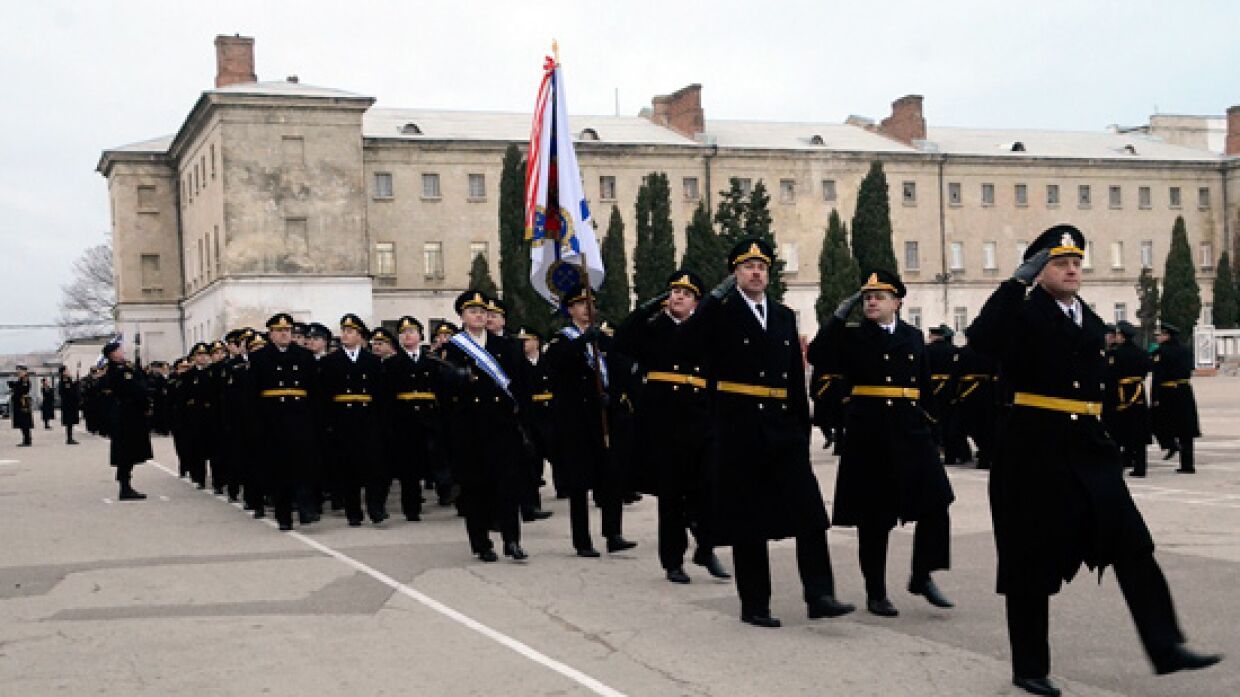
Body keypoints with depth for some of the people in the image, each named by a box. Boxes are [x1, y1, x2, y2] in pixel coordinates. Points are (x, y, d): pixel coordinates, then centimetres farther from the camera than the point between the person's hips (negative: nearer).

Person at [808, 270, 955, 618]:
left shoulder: (913, 337, 12)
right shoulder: (852, 337, 3)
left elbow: (925, 386, 13)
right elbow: (817, 356, -14)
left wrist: (931, 430, 9)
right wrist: (840, 314, -14)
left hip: (911, 432, 3)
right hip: (868, 435, -3)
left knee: (935, 504, -5)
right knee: (873, 518, 2)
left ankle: (922, 576, 14)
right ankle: (876, 593, 14)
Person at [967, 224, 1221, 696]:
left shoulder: (1091, 321, 14)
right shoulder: (1024, 313, -7)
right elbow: (980, 339, -28)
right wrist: (1018, 280, -27)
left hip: (1088, 449, 6)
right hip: (1033, 450, -6)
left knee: (1132, 546, -3)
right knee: (1031, 560, 2)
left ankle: (1165, 647, 0)